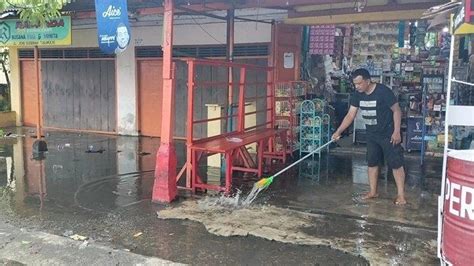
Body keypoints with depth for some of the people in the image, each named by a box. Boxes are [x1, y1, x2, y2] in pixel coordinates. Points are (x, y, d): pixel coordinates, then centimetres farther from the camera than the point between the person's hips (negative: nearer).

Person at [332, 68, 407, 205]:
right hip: (372, 135, 7)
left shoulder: (383, 91, -22)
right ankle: (373, 192, 26)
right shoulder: (358, 94, -4)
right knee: (372, 163, 13)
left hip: (388, 134, -6)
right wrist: (338, 132, -6)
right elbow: (350, 115, 0)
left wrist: (396, 132, -19)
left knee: (396, 164, -1)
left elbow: (397, 110, -16)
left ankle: (401, 195, 6)